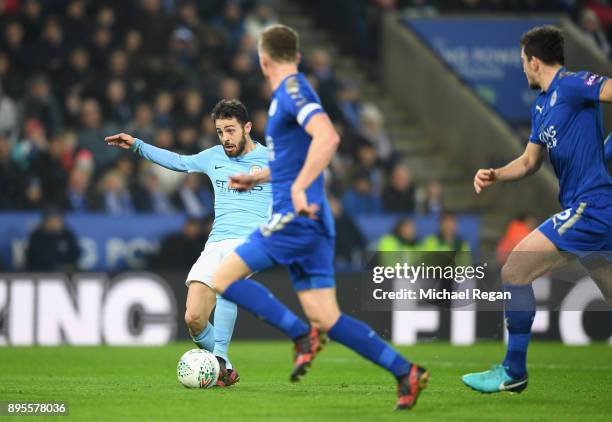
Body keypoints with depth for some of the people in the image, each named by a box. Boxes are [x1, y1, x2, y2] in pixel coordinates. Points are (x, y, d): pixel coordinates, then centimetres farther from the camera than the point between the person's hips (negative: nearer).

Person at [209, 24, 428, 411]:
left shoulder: (292, 90, -10)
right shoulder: (291, 93, 20)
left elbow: (328, 138, -28)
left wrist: (299, 188, -33)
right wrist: (257, 178, 44)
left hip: (297, 217, -9)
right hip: (308, 221, 9)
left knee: (223, 278, -7)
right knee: (326, 319, 5)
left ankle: (302, 335, -10)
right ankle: (405, 372, 1)